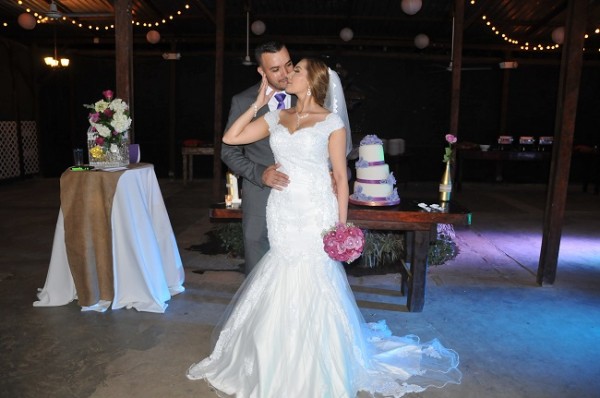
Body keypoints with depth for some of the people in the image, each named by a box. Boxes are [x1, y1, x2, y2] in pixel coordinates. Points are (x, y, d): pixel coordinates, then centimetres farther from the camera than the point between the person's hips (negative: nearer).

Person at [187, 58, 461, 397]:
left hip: (315, 216, -4)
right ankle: (282, 368, 34)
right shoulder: (276, 117, 10)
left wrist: (341, 225, -7)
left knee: (313, 291, 4)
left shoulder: (331, 122, -2)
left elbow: (341, 177, -3)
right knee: (281, 293, 11)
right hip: (281, 214, 4)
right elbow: (231, 138, 6)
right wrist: (259, 103, 5)